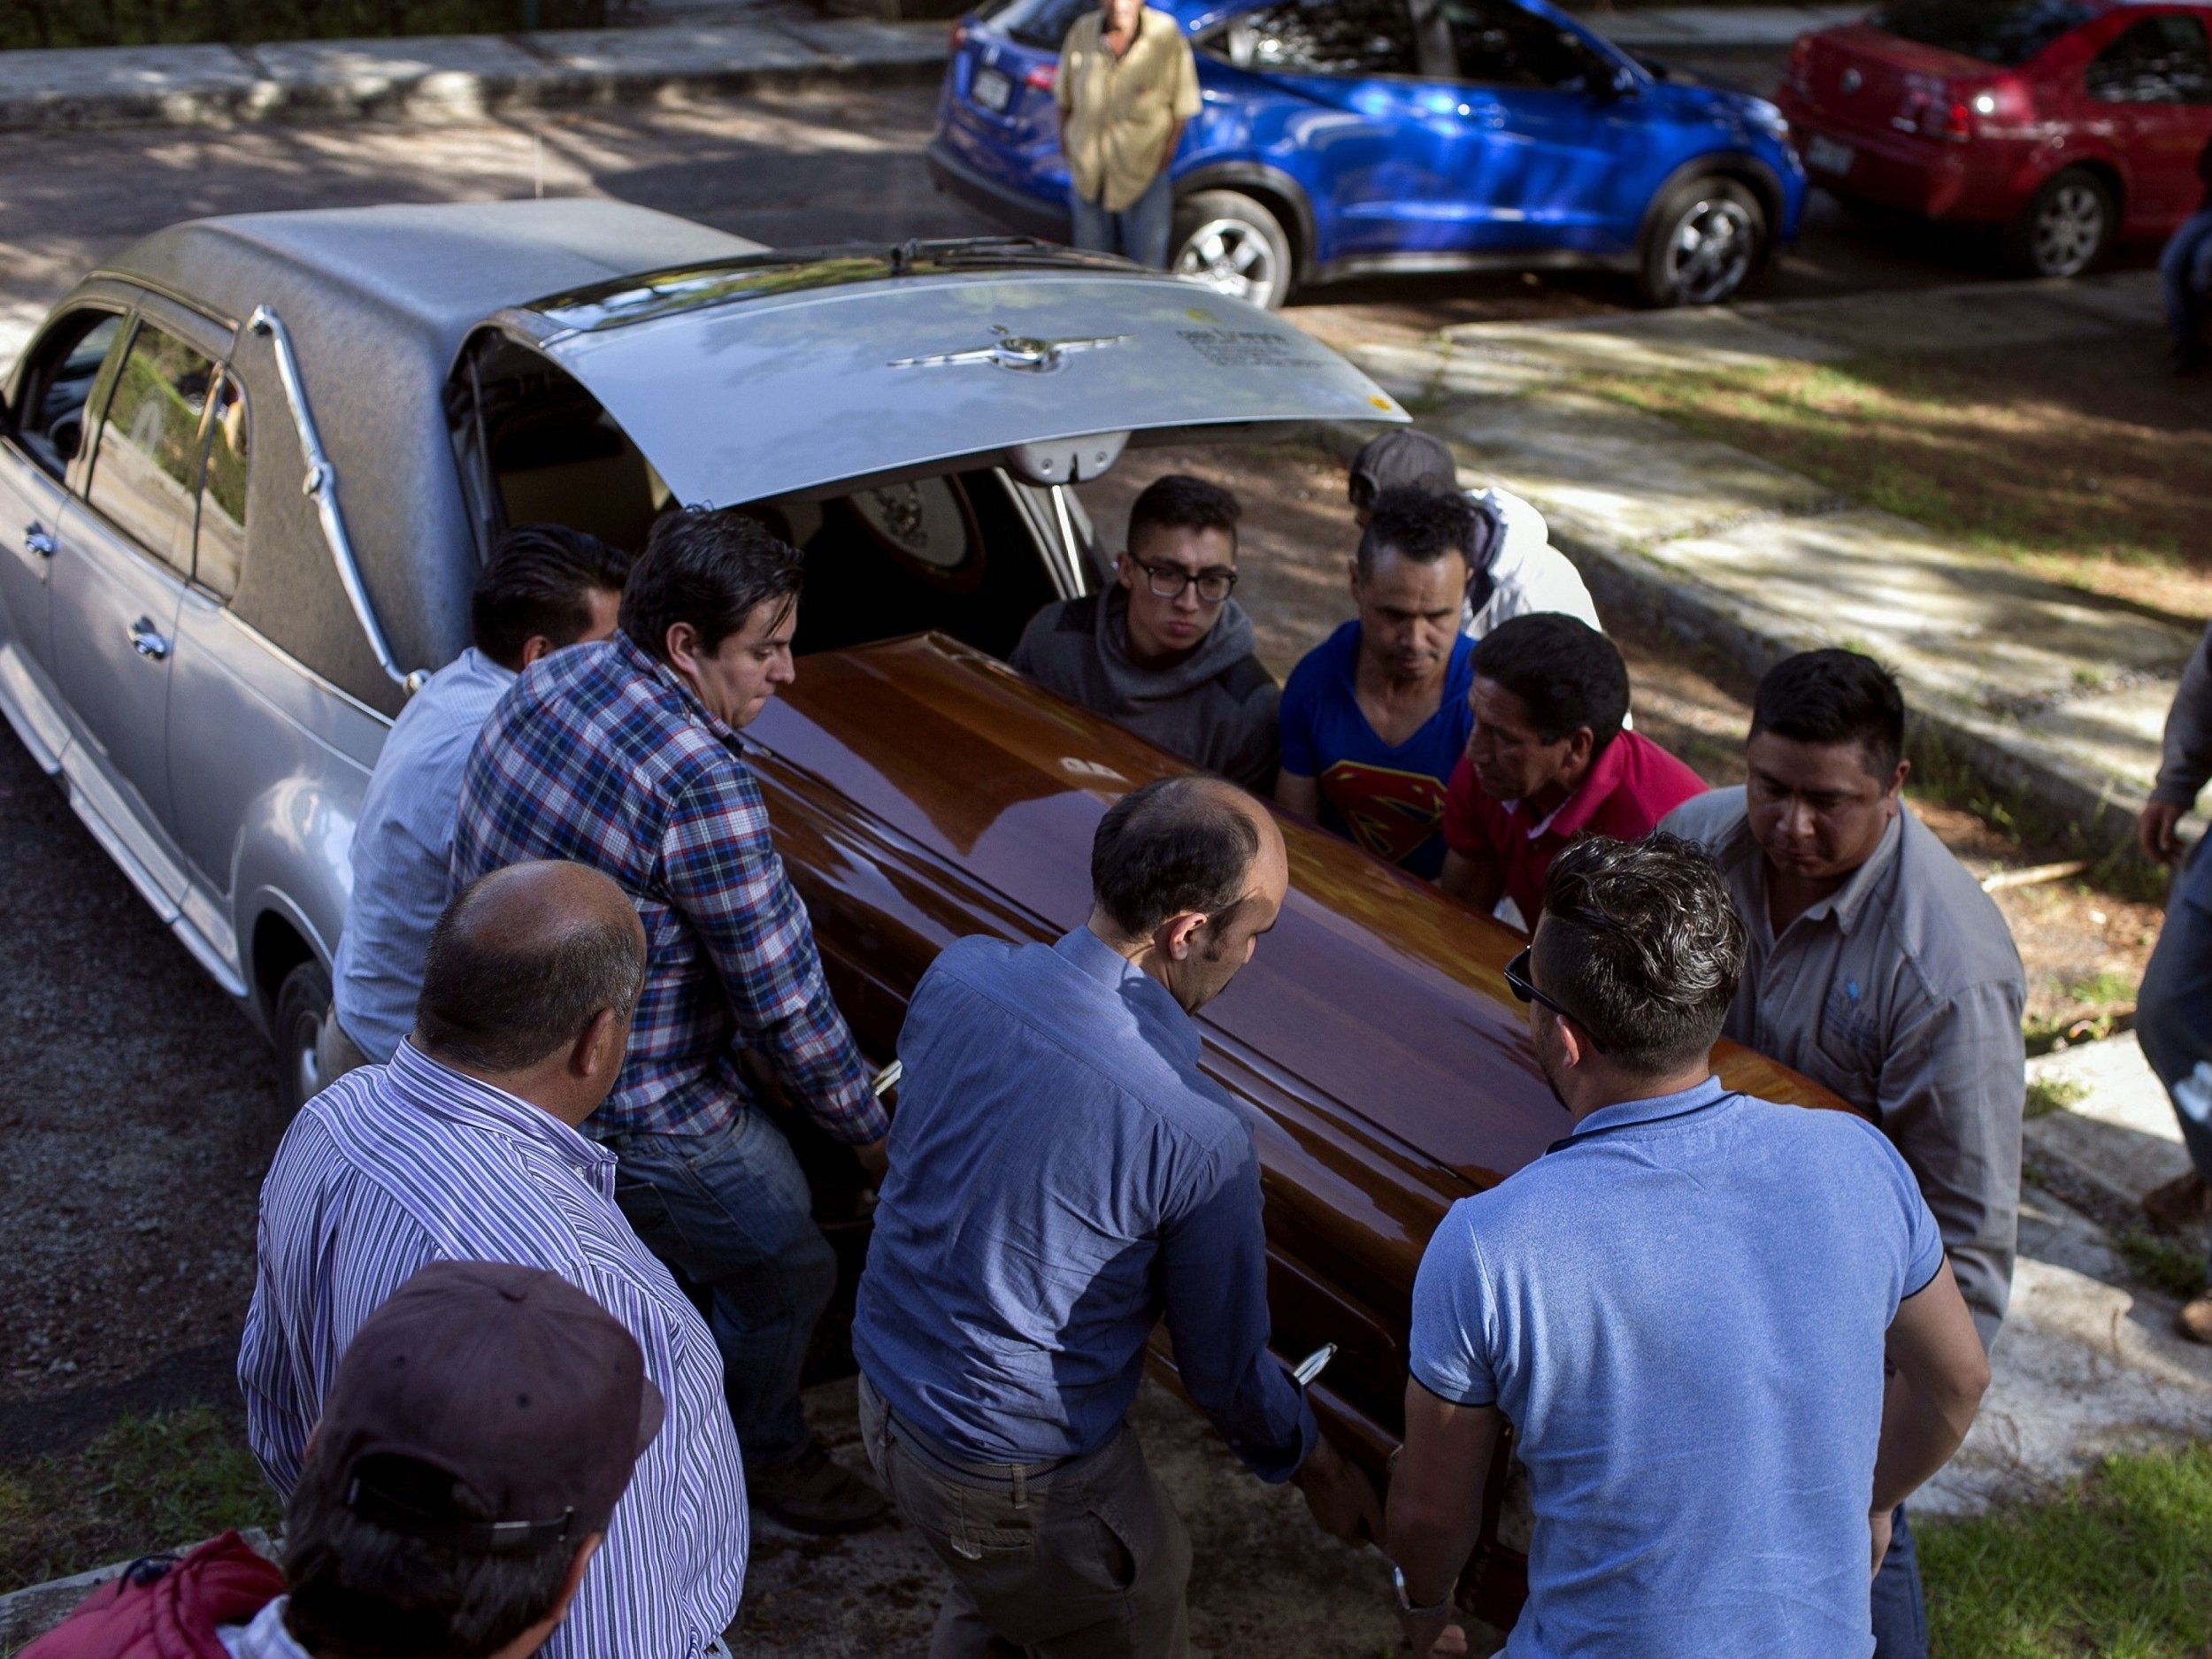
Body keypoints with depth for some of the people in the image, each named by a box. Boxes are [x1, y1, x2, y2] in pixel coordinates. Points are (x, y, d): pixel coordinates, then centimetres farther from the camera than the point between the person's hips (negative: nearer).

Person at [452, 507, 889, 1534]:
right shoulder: (699, 783, -32)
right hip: (634, 1112, -9)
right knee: (785, 1276, 15)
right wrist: (867, 1129, -8)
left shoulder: (553, 681, -4)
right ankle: (766, 1454, 39)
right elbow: (784, 999, -25)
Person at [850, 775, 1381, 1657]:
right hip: (1017, 1478, -6)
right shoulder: (1197, 1134, -30)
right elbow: (1225, 1366, -14)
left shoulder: (955, 976, -14)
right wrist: (1317, 1470, 6)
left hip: (885, 1387, 7)